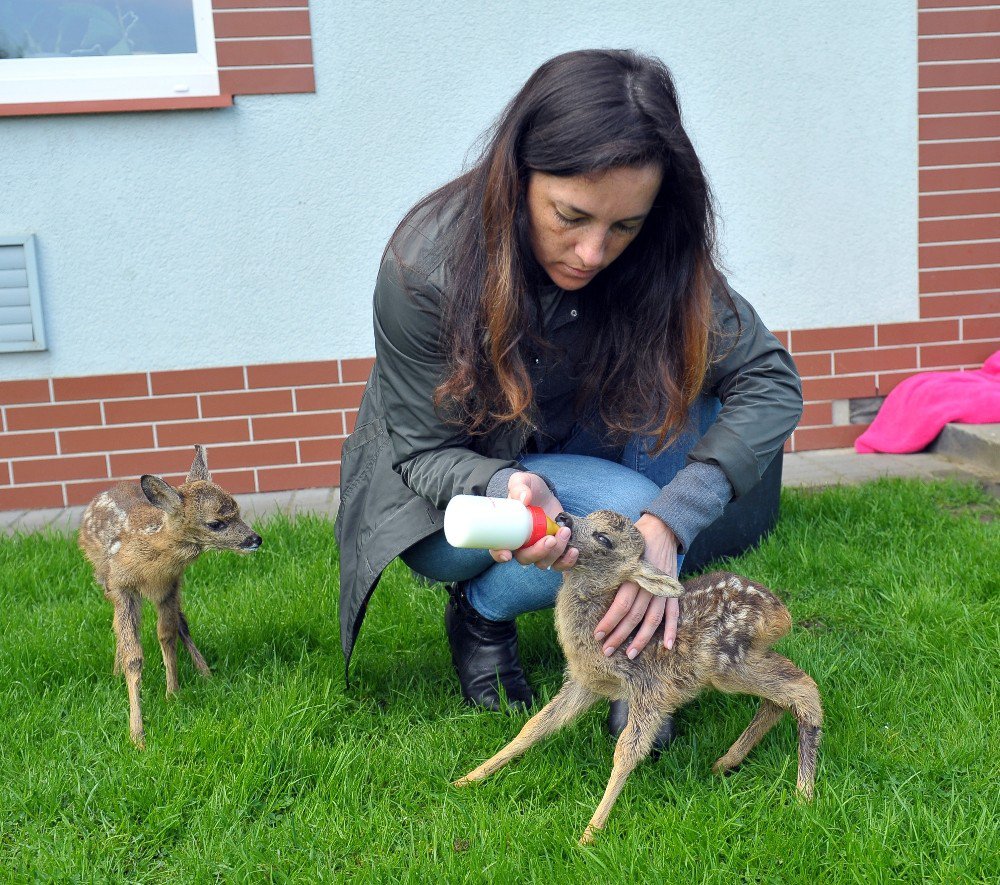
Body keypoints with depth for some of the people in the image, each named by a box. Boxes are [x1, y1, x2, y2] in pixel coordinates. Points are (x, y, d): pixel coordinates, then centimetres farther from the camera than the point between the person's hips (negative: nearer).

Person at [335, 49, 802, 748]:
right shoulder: (426, 264, -29)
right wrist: (508, 488, -43)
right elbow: (423, 452, -19)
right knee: (624, 511, -31)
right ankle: (480, 613, -1)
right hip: (445, 501, -4)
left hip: (561, 458, 4)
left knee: (681, 383, -24)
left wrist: (671, 521, -38)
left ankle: (638, 651, -13)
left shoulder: (656, 258, -21)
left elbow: (772, 381, -23)